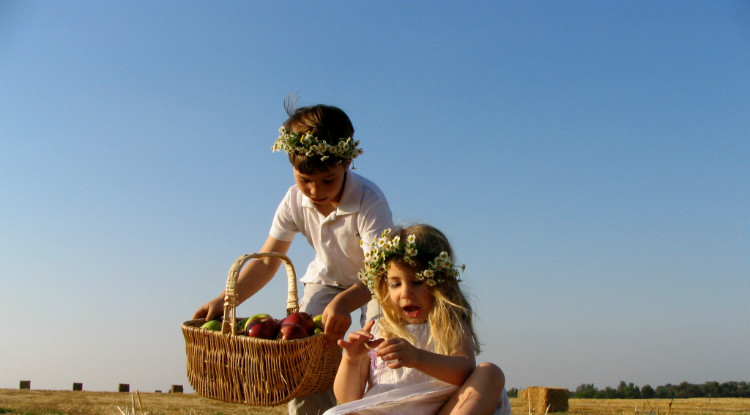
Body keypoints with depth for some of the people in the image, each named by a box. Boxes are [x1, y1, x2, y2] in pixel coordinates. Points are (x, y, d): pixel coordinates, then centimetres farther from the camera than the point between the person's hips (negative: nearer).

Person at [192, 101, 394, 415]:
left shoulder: (369, 200, -35)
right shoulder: (294, 201, -19)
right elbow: (267, 261, -13)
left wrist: (343, 302, -63)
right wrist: (223, 301, -25)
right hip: (327, 278, 4)